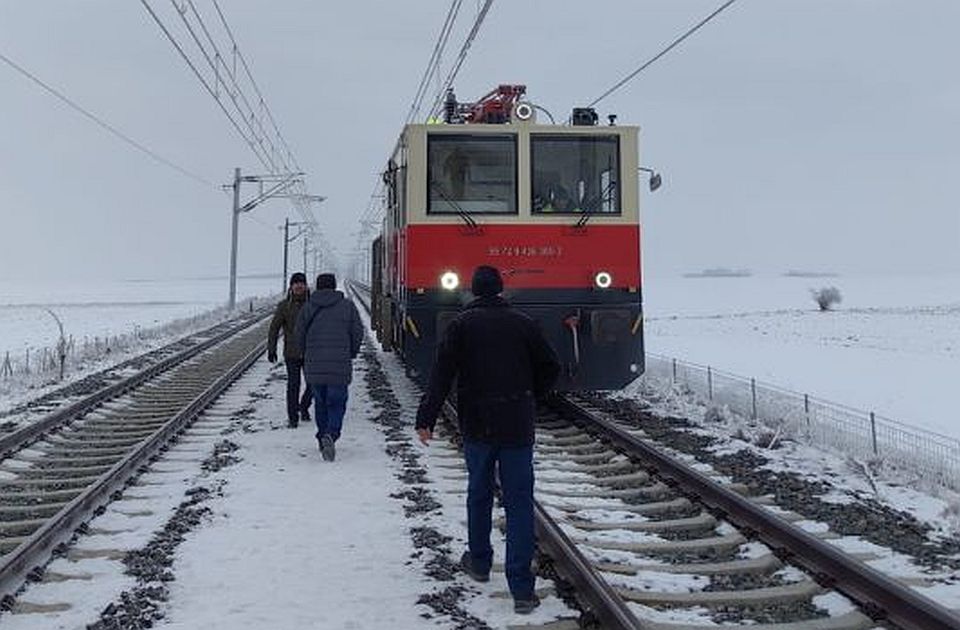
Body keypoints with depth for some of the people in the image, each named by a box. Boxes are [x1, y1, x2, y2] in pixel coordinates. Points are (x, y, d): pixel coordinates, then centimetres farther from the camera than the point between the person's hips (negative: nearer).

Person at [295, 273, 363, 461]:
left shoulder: (307, 308, 4)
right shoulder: (347, 306, 2)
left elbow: (299, 336, 5)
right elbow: (358, 333, 1)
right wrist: (352, 353, 17)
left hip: (314, 366, 2)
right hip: (340, 366, -2)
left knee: (320, 403, 17)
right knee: (337, 404, 3)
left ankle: (323, 437, 20)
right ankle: (330, 435, -19)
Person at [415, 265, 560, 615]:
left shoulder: (461, 324, -2)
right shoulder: (523, 323, 3)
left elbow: (442, 373, -9)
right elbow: (550, 367, 6)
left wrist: (426, 419, -10)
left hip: (477, 426, 0)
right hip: (518, 427, 0)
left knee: (479, 493, 19)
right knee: (519, 503, 0)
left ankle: (479, 562, 34)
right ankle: (522, 589, -4)